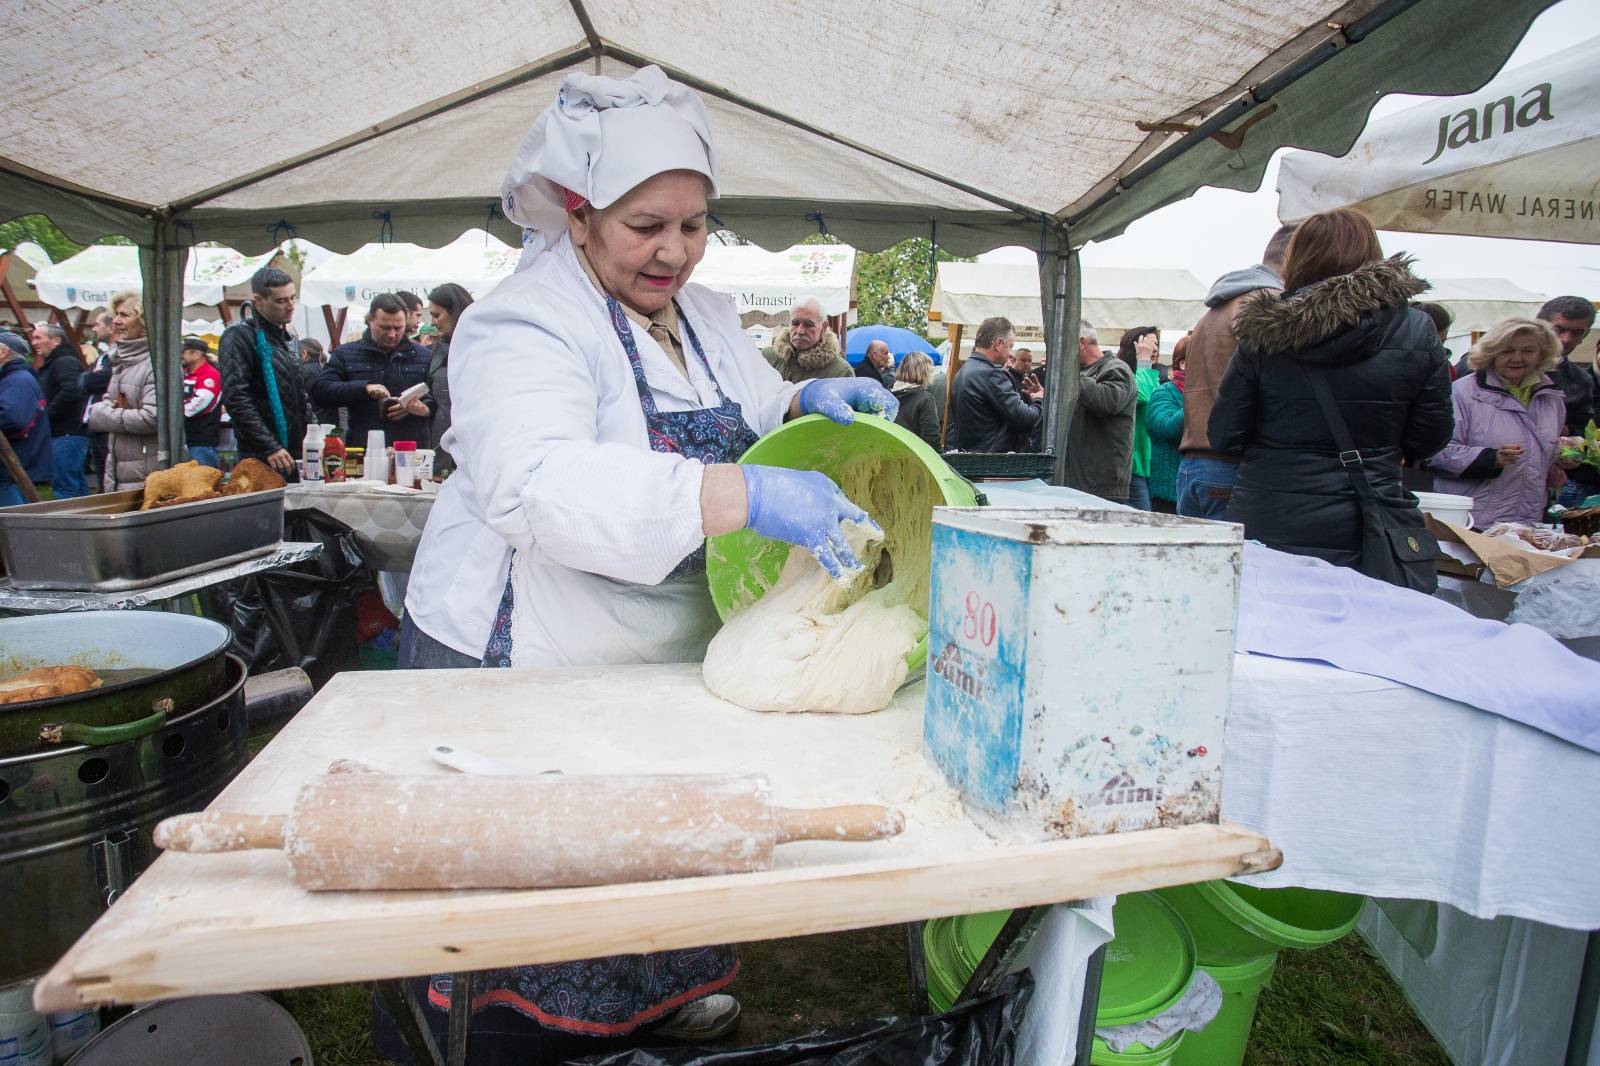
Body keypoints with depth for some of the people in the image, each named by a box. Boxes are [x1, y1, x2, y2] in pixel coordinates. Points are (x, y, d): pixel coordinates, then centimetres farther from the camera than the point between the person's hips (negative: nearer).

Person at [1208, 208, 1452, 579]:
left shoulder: (1264, 332, -5)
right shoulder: (1418, 333, -3)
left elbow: (1224, 436, -3)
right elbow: (1428, 440, 3)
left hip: (1266, 529, 0)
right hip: (1361, 538, 1)